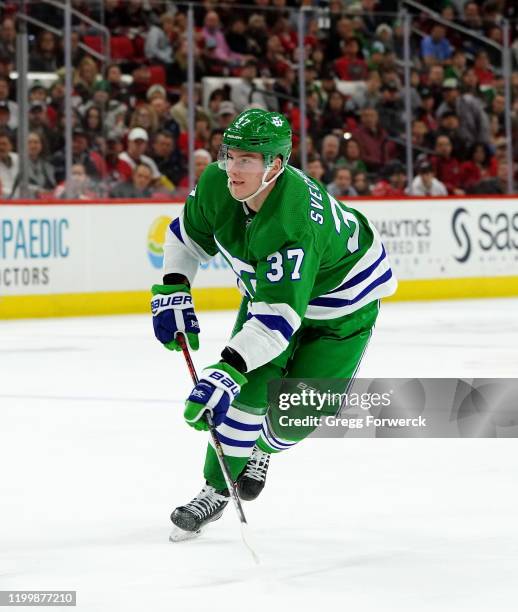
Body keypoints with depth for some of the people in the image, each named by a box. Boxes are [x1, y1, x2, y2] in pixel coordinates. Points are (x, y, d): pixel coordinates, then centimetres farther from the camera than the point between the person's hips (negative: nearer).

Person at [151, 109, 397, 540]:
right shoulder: (217, 185, -23)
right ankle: (216, 491, 2)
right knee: (250, 388, -12)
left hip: (342, 301, -5)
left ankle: (261, 449, 27)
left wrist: (225, 373, -54)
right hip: (269, 284, 5)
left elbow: (280, 316, -48)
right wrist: (172, 291, -11)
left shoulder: (293, 221, -44)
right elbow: (188, 235, 0)